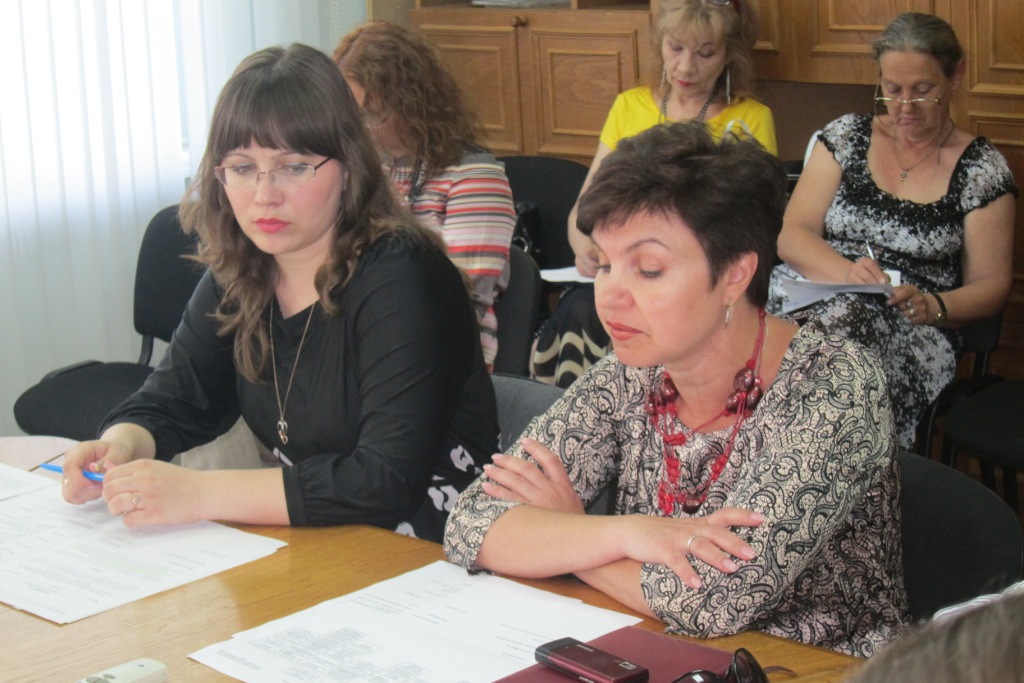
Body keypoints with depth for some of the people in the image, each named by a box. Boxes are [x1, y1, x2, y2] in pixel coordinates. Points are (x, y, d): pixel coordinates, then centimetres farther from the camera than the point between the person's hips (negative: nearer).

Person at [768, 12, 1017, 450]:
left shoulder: (982, 168, 9)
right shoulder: (846, 136, 14)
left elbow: (990, 286, 7)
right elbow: (792, 236, 5)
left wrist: (932, 306, -15)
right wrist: (847, 271, -16)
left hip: (909, 331, -1)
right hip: (811, 297, 2)